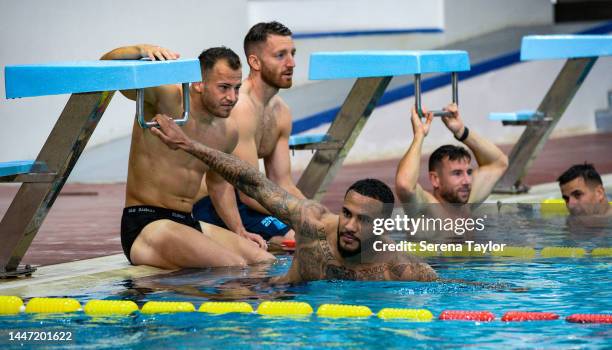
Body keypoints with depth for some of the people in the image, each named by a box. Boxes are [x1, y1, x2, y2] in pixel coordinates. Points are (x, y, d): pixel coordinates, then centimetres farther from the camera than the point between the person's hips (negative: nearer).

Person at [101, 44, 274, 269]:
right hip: (145, 225, -8)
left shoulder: (228, 132, 10)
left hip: (188, 224, 8)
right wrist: (142, 50, -41)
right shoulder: (167, 98, -10)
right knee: (234, 266, -25)